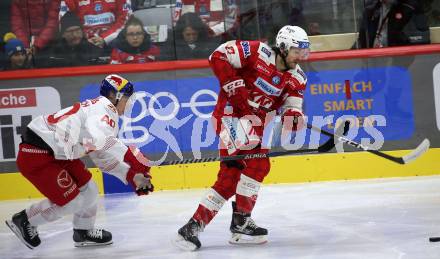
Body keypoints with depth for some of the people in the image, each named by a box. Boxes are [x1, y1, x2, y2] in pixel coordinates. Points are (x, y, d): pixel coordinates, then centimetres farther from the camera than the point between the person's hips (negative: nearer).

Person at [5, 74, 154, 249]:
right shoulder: (104, 107, -14)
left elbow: (105, 158, 20)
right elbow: (101, 139, -37)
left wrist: (132, 177, 11)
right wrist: (132, 157, -36)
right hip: (36, 154, -10)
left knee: (88, 189, 14)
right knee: (70, 201, -4)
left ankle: (83, 232, 34)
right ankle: (24, 221, 13)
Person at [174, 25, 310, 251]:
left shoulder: (297, 78, 4)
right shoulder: (258, 52, -16)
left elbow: (291, 106, -1)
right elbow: (218, 57, -19)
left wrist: (293, 116, -24)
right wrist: (234, 86, -23)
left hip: (255, 122, 8)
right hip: (231, 114, -8)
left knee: (230, 177, 6)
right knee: (257, 162, -20)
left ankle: (194, 226, 13)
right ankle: (241, 222, -7)